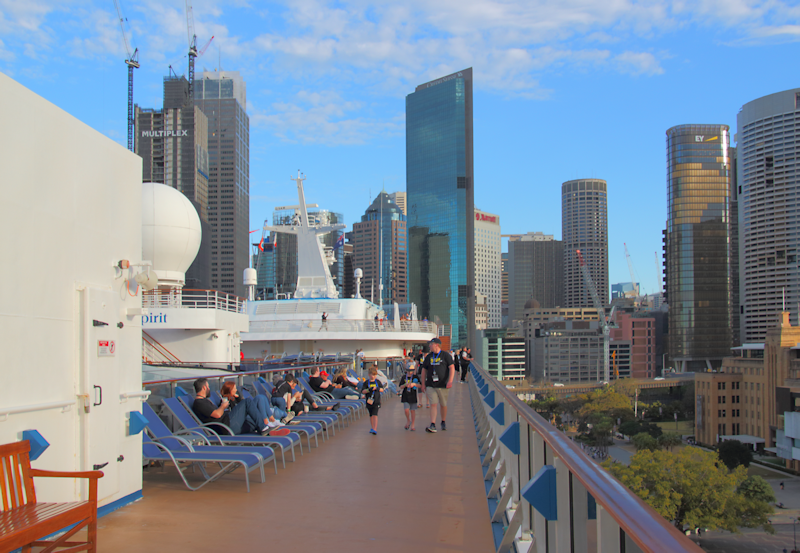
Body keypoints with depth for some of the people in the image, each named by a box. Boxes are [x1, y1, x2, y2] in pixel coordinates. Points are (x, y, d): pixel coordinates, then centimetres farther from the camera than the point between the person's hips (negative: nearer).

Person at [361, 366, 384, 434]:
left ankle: (375, 429, -16)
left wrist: (378, 389, -12)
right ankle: (372, 428, 25)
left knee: (375, 414, -11)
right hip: (369, 401, 1)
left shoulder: (377, 381, 4)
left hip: (376, 401, -1)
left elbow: (382, 390, 9)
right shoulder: (366, 382, -1)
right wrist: (369, 389, -22)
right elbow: (363, 391, -6)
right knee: (371, 415, 12)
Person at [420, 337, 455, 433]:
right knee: (433, 404, -9)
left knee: (443, 405, 9)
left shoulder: (445, 355, -1)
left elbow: (452, 368, -7)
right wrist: (423, 384, 12)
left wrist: (450, 381, -19)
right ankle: (433, 426, -15)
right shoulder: (428, 357, 10)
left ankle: (443, 422, 29)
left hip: (443, 385, -2)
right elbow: (424, 370, 17)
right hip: (430, 385, 2)